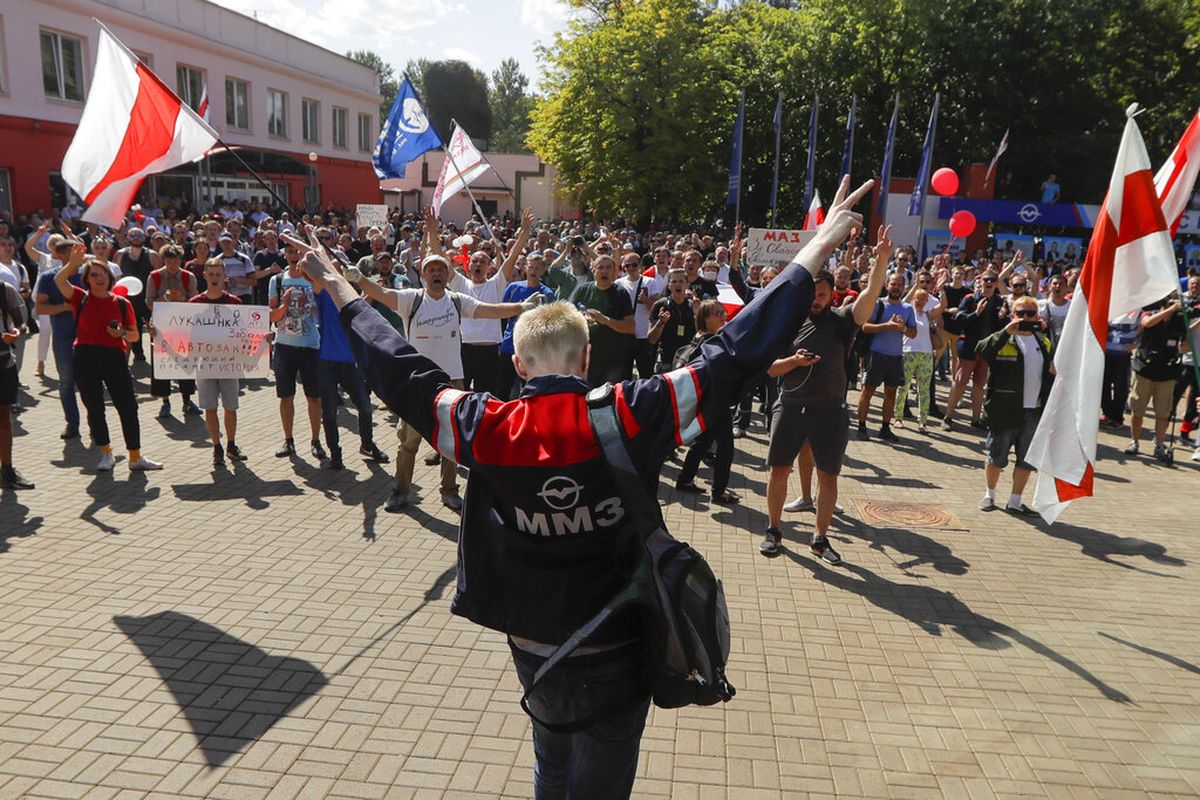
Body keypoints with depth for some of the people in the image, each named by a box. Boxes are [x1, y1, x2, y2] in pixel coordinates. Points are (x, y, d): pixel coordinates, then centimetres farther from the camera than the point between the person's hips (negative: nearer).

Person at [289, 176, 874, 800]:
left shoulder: (488, 430, -15)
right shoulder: (631, 417, -20)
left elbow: (400, 372, -3)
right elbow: (733, 354, -17)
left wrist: (339, 289, 11)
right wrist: (817, 249, -10)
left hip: (532, 653, 3)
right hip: (617, 655, -2)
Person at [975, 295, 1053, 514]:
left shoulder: (1043, 342, 13)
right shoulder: (1003, 340, -5)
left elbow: (1049, 370, 24)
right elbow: (981, 350, -26)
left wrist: (1055, 369, 1)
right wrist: (1006, 331, -31)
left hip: (1034, 412, 5)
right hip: (1005, 410, -5)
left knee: (1027, 461, 9)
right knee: (996, 458, 7)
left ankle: (1015, 501, 21)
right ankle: (989, 495, 26)